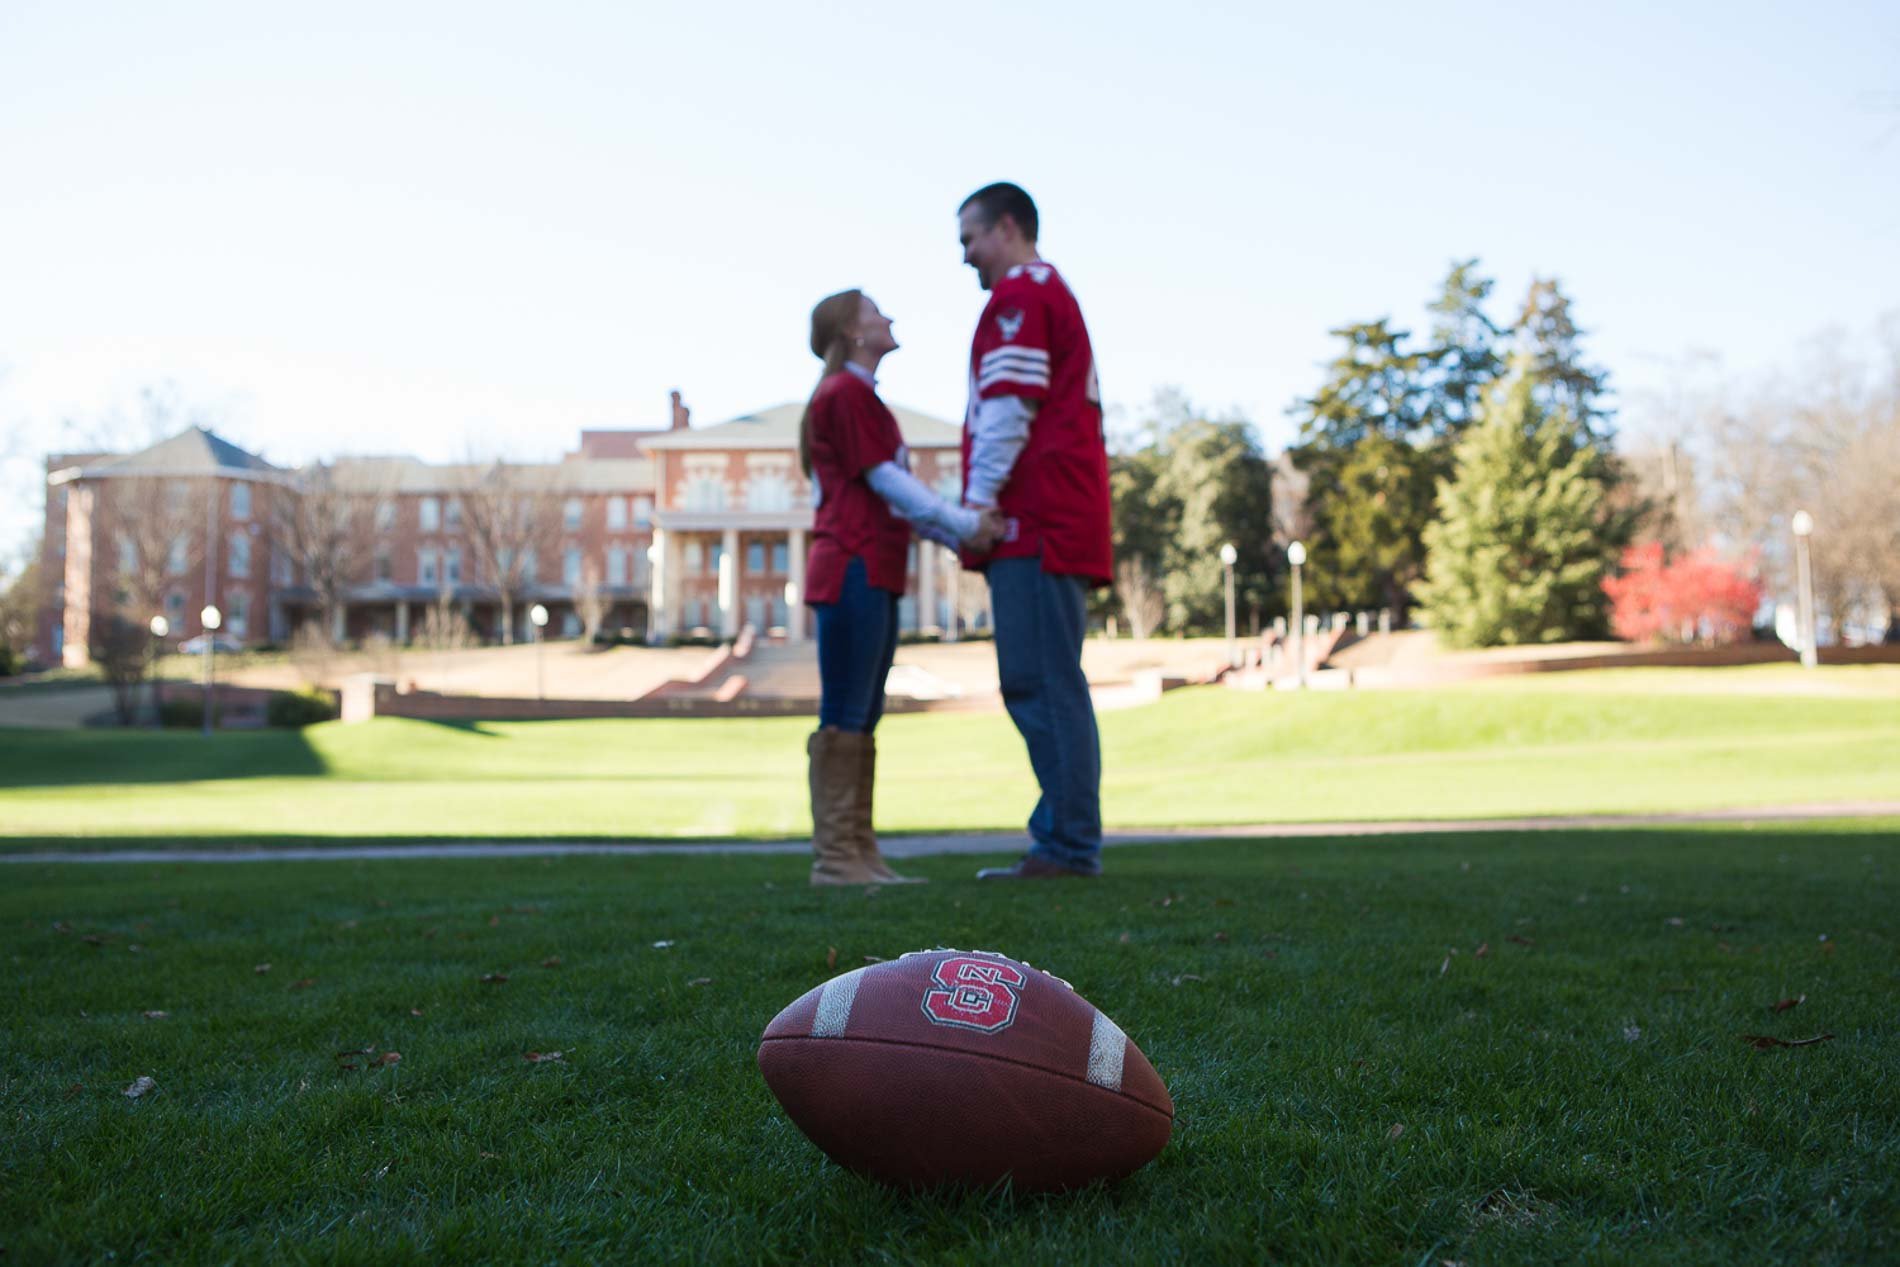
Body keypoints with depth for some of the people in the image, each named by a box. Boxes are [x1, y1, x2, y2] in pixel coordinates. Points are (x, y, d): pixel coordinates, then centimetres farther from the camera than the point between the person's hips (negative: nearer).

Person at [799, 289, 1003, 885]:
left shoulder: (859, 397, 24)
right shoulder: (846, 392, -5)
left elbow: (896, 497, 18)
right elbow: (886, 480, -12)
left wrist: (960, 535, 7)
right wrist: (963, 523, -12)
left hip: (874, 573, 10)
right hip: (853, 568, -10)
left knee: (861, 721, 8)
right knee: (844, 719, -9)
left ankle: (858, 853, 11)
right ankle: (834, 855, -7)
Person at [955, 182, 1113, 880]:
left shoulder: (1019, 294, -3)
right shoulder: (1058, 294, 28)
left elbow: (1009, 404, -14)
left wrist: (980, 499, -13)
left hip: (1037, 519, -10)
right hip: (1067, 516, 10)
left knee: (1040, 683, -11)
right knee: (1047, 685, 9)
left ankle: (1069, 844, -10)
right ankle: (1064, 839, 11)